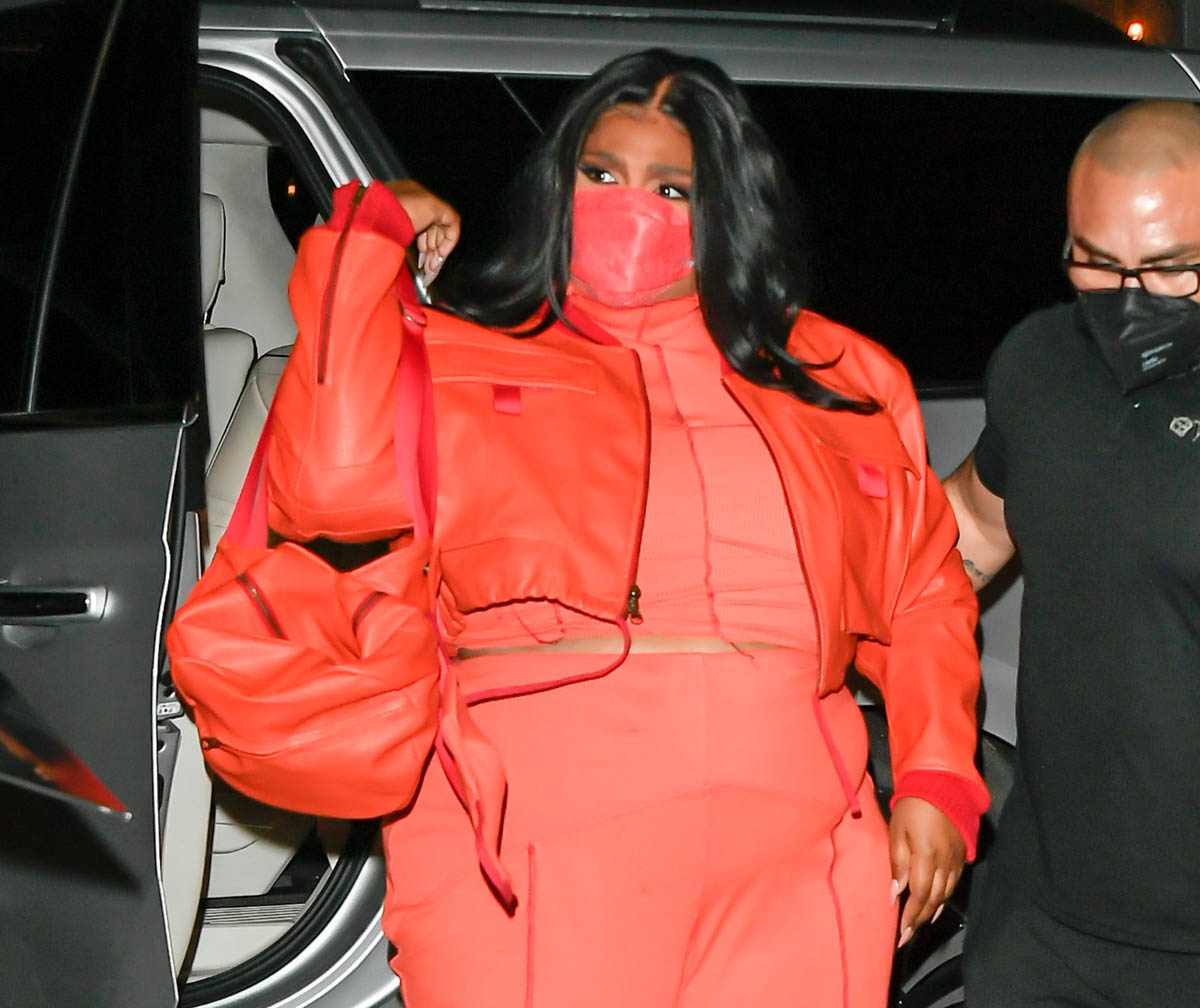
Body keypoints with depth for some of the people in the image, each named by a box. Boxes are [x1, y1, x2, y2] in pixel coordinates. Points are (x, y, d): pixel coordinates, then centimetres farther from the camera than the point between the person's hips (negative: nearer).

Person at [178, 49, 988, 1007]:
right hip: (528, 868, -2)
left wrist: (937, 781, 7)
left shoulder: (834, 378, 19)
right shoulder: (454, 362, 10)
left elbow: (924, 589, 22)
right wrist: (371, 230, 2)